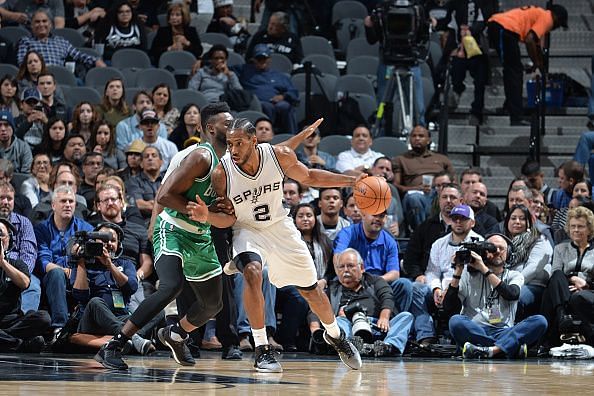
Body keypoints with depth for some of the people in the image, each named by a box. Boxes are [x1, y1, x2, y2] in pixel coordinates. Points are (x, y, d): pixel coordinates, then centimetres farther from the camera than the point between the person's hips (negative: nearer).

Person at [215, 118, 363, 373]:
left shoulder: (280, 156, -21)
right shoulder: (221, 173, -26)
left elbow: (308, 177, 0)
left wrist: (351, 181, -5)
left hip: (279, 227, 3)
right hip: (247, 230, -3)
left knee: (311, 290, 13)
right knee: (252, 273, -34)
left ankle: (335, 335, 44)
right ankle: (262, 350, -24)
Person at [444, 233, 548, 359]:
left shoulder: (514, 276, 18)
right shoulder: (470, 275, 15)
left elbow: (512, 294, -7)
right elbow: (449, 306, 5)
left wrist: (484, 270, -10)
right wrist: (458, 273, -1)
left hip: (504, 333, 1)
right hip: (474, 331, -1)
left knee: (540, 321, -24)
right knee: (456, 321, -34)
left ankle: (491, 350, -39)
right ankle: (512, 347, -35)